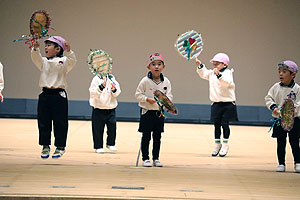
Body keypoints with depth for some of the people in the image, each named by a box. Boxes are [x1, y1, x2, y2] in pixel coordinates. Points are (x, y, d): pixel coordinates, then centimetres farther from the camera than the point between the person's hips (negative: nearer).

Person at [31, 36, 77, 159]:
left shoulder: (64, 61, 0)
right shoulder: (44, 62, 10)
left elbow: (72, 61, -17)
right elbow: (35, 58, -5)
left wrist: (68, 51, -34)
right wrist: (35, 48, -23)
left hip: (59, 95, -4)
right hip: (45, 94, 4)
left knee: (60, 123, 2)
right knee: (43, 122, 7)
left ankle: (60, 147, 12)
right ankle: (45, 146, 17)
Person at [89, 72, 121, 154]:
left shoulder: (112, 78, 7)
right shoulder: (96, 79, -5)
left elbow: (117, 93, 6)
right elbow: (93, 92, -14)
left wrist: (114, 89, -16)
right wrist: (101, 86, -26)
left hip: (111, 108, 3)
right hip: (99, 108, -3)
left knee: (112, 125, 0)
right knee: (98, 128, 0)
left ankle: (110, 144, 17)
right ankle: (98, 146, 10)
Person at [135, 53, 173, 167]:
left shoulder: (166, 82, 2)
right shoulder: (145, 81, -9)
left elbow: (169, 95, 4)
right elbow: (138, 94, -5)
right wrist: (147, 99, -19)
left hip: (160, 112, 3)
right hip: (147, 112, -3)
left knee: (157, 136, 9)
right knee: (146, 136, 1)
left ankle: (156, 159, 18)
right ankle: (145, 158, 9)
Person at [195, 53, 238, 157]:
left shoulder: (227, 73, -12)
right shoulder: (212, 73, 9)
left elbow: (227, 82, -30)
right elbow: (203, 73, 23)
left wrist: (219, 75, -44)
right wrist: (200, 66, 6)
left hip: (227, 103, -6)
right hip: (216, 104, 6)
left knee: (225, 124, -1)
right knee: (216, 124, 8)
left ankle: (225, 144, 10)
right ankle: (217, 144, 20)